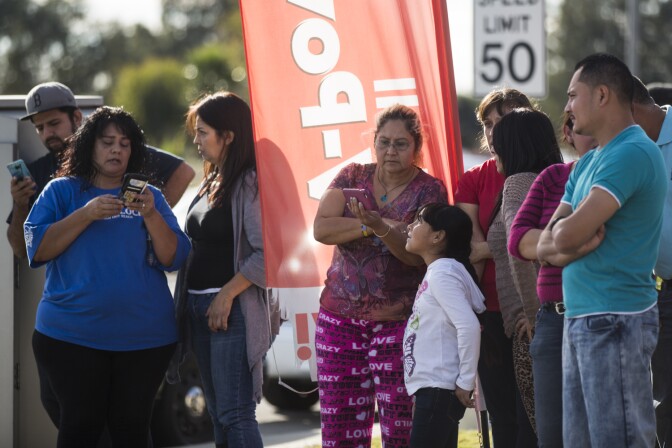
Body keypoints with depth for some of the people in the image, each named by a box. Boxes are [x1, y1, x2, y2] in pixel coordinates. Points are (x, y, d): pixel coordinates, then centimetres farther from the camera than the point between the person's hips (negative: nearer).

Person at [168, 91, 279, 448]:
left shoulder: (250, 184, -11)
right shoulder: (211, 183, 17)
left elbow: (266, 254, -19)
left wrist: (226, 295, -18)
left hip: (233, 310, -10)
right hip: (199, 308, 10)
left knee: (235, 415, -13)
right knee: (218, 415, 12)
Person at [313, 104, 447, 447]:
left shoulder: (429, 190, 0)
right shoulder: (352, 177, 9)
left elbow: (417, 254, -12)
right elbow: (321, 228, -5)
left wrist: (380, 227, -30)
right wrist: (374, 225, -16)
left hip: (398, 318, -3)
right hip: (340, 316, 3)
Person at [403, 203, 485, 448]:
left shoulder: (442, 272, -14)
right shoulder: (436, 272, 16)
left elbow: (469, 326, -24)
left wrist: (466, 382, -20)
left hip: (439, 388, -10)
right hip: (432, 386, 10)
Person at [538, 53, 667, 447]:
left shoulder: (633, 154, -13)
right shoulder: (588, 163, 18)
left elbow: (570, 234, -21)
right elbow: (545, 246, 12)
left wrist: (561, 239, 1)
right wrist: (564, 247, -9)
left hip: (615, 322, -10)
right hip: (580, 321, 10)